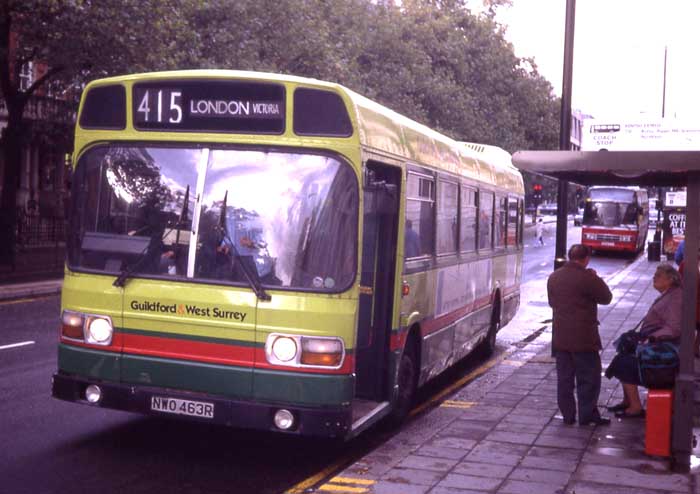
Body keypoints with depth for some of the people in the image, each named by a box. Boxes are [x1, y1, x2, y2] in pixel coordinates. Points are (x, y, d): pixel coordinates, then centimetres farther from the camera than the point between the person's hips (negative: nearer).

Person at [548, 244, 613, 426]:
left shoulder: (553, 277, 7)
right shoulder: (588, 278, -15)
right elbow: (606, 298, -4)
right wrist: (596, 279, 7)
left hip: (560, 337, 6)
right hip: (583, 338, -6)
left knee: (564, 378, 11)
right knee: (589, 378, 4)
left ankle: (567, 415, 15)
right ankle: (588, 415, 6)